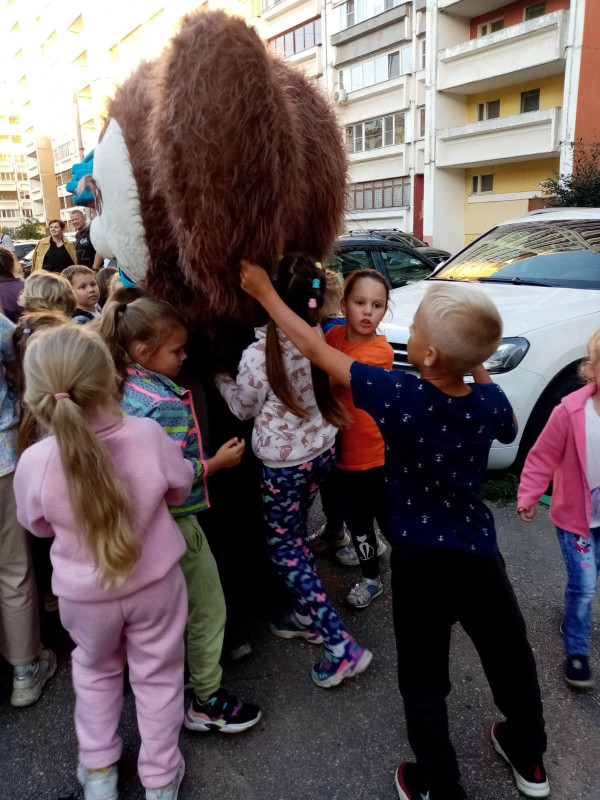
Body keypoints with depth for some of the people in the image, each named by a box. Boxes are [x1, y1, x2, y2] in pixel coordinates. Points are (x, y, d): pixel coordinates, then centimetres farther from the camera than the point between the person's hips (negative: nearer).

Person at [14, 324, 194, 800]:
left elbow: (37, 526, -4)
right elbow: (181, 488, -6)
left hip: (83, 593, 1)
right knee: (157, 674, 21)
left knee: (95, 669, 29)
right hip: (155, 581, 0)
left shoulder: (34, 462, -25)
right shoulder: (148, 435, -26)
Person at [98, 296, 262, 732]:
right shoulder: (168, 404, -27)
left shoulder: (127, 387, 0)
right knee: (208, 609, 8)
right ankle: (207, 702, 23)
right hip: (174, 519, -9)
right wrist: (217, 461, -15)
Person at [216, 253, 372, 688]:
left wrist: (220, 377, 10)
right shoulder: (315, 337, -6)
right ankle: (308, 615, 37)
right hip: (321, 448, 7)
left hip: (284, 461, -6)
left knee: (284, 546, 8)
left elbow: (244, 407, -7)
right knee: (296, 535, 24)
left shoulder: (259, 354, -23)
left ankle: (341, 646, 7)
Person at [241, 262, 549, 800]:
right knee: (511, 656, 25)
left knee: (424, 681, 15)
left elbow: (316, 350, -16)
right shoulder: (489, 402, -11)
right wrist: (479, 369, 8)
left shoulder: (400, 397, -24)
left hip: (421, 561, -4)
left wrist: (265, 292, -5)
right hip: (481, 553, 5)